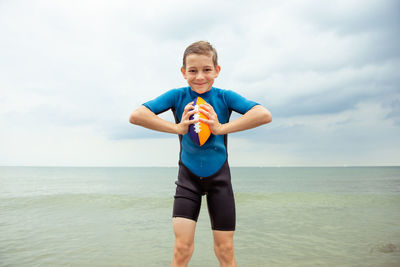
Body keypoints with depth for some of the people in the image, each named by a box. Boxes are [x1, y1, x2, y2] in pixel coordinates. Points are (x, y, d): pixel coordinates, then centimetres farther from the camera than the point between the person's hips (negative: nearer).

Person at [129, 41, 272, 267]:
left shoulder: (225, 97, -9)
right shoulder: (178, 96, -8)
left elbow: (265, 115, -22)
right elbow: (136, 115, -17)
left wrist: (222, 128, -26)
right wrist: (177, 128, -23)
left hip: (219, 176, 1)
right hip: (188, 177, 0)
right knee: (182, 247, -2)